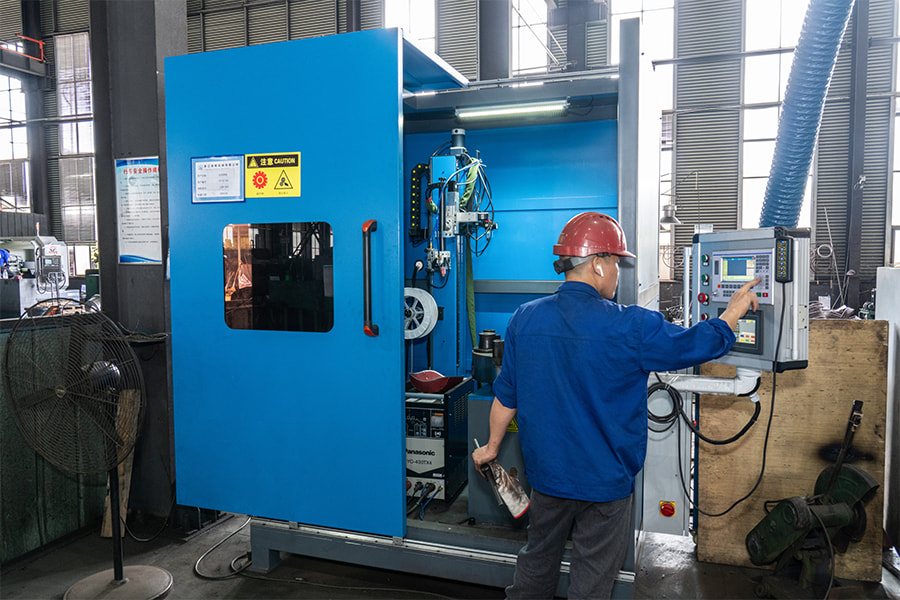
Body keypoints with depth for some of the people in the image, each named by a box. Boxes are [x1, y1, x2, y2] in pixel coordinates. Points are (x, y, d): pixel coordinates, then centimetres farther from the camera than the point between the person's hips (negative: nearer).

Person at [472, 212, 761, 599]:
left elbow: (506, 395, 1)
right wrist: (734, 311, 12)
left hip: (545, 473, 4)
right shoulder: (629, 327, -20)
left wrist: (492, 446, 16)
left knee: (537, 560, 24)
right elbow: (700, 344, -8)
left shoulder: (524, 319, -7)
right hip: (604, 480, -4)